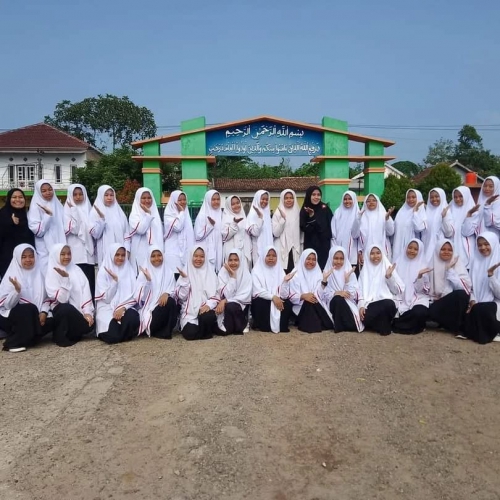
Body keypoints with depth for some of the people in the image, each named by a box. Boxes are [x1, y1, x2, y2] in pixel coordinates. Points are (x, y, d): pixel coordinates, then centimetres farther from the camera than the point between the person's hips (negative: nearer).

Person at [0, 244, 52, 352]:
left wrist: (44, 312, -12)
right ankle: (14, 343, -17)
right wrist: (17, 290, -31)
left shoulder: (38, 274, 5)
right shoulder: (12, 275, -8)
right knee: (30, 309, -33)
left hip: (34, 317, 5)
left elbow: (45, 297, 6)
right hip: (12, 317, -5)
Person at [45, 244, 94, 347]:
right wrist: (65, 278, -25)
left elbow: (85, 291, -2)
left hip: (78, 310, 4)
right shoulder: (52, 273, -7)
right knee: (67, 308, -36)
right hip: (61, 309, -3)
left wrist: (88, 312, -14)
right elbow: (62, 299, -17)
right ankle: (61, 337, -10)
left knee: (88, 325, -22)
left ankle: (70, 334, 12)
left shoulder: (76, 269, 5)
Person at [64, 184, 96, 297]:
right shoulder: (68, 210, 3)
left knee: (90, 280, 0)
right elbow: (71, 229, -12)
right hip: (75, 253, -3)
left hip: (88, 251, 4)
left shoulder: (89, 209, 14)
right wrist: (73, 210, -10)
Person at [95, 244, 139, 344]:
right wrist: (115, 280, -18)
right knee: (113, 336, -29)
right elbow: (107, 298, -8)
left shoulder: (130, 271, 6)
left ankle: (121, 333, -2)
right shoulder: (103, 272, -1)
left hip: (125, 307, 2)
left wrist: (123, 308, -15)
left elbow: (134, 295, 2)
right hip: (107, 308, -2)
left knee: (133, 319, -34)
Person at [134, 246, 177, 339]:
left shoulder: (168, 272, 9)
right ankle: (152, 330, -2)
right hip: (148, 309, -2)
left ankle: (166, 331, -15)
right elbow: (140, 296, -11)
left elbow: (174, 291, 3)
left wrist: (167, 294, -20)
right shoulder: (144, 272, 0)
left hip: (164, 303, 3)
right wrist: (148, 279, -25)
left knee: (171, 301, -31)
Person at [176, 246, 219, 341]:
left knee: (207, 317, -34)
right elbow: (181, 296, -1)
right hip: (190, 311, 0)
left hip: (205, 309, 1)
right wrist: (184, 279, -12)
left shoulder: (210, 273, 8)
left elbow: (215, 294, 2)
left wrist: (208, 305, -17)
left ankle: (206, 331, -1)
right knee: (190, 334, -25)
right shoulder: (185, 273, 6)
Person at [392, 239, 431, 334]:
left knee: (419, 313, -34)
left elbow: (420, 289, -6)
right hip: (401, 298, 1)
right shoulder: (399, 262, 7)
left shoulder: (422, 266, 3)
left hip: (417, 298, -1)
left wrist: (420, 276, -23)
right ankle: (411, 325, 1)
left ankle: (398, 326, -7)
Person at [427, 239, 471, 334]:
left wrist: (451, 270, -16)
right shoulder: (433, 265, 3)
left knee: (461, 294, -34)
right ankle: (457, 326, -5)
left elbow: (465, 286, -15)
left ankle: (456, 325, -15)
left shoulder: (457, 264, 0)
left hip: (456, 301, -1)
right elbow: (429, 288, 5)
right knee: (432, 312, -30)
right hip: (440, 302, 1)